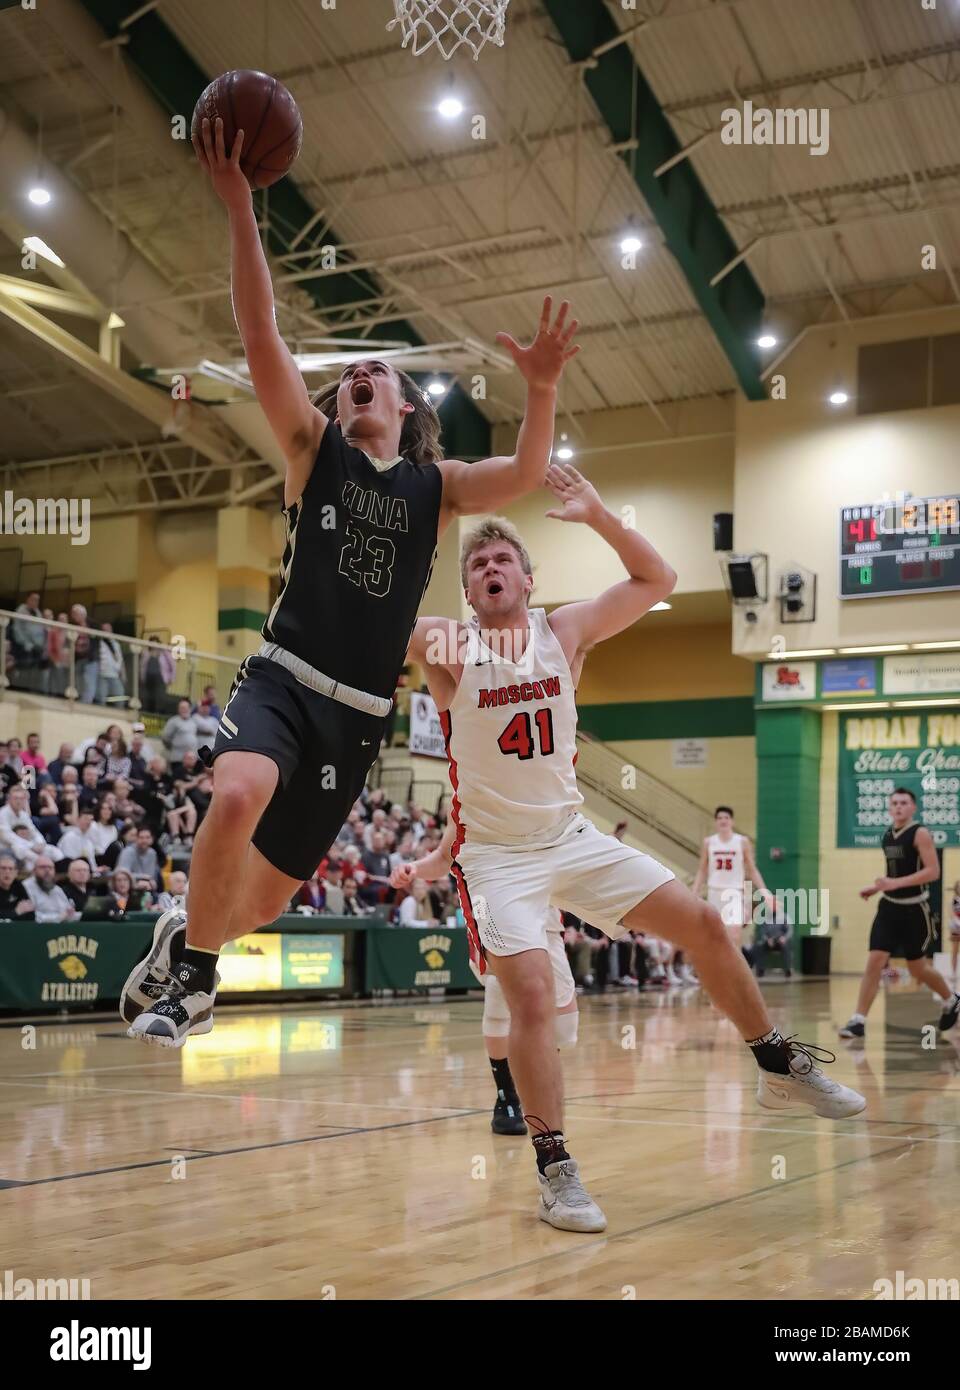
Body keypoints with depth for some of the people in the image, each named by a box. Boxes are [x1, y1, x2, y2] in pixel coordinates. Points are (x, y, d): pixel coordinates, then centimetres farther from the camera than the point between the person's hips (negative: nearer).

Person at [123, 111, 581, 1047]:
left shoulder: (437, 486, 12)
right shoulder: (314, 447, 7)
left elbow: (528, 471, -5)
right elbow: (261, 338, -6)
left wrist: (542, 388, -24)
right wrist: (240, 211, -15)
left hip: (358, 711, 3)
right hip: (283, 679, -3)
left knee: (269, 893, 9)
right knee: (238, 796, -35)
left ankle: (183, 936, 43)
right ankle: (193, 970, -13)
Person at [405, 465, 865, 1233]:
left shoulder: (566, 632, -1)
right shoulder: (445, 644, -10)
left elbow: (657, 580, -3)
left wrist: (598, 515, -15)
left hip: (573, 837, 4)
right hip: (496, 854, -4)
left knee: (703, 925, 2)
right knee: (532, 995, -20)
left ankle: (780, 1068, 20)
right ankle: (556, 1170, -6)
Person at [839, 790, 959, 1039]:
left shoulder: (920, 833, -13)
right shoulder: (887, 835, 8)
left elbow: (933, 871, -21)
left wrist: (895, 883, -27)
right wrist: (875, 887, 9)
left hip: (914, 909, -5)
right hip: (889, 906, 5)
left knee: (917, 967, 8)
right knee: (874, 961, -8)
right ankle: (858, 1020, -10)